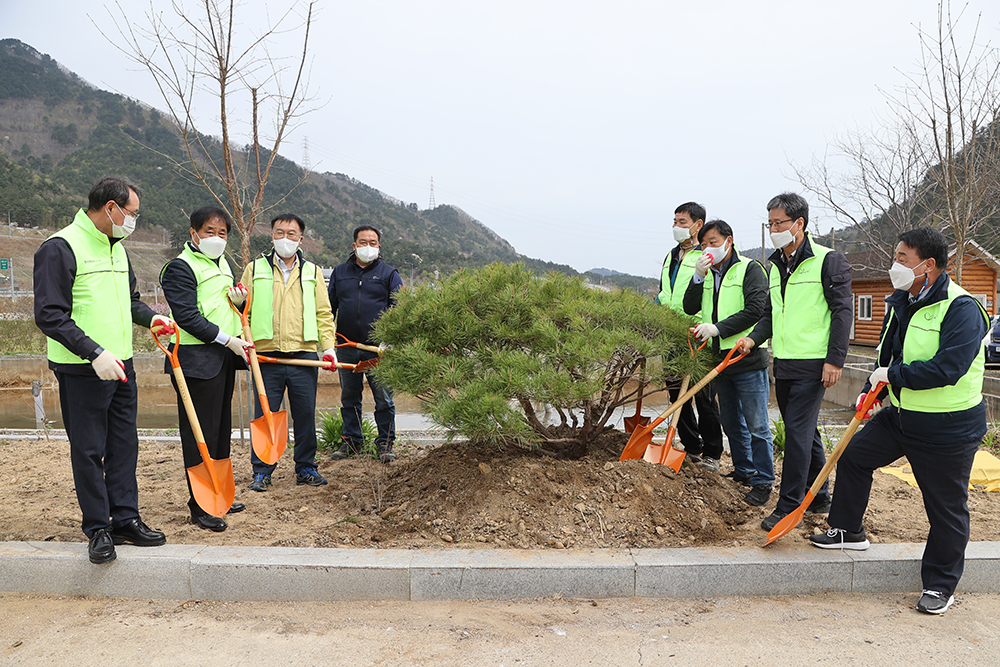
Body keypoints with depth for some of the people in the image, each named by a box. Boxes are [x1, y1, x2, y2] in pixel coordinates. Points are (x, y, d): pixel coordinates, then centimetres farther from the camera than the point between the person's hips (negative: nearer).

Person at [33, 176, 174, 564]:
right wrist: (95, 353, -25)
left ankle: (125, 520, 22)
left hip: (120, 367, 8)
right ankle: (98, 529, 14)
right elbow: (50, 316, -18)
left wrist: (151, 317, 6)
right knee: (88, 451, 3)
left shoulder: (117, 248, 13)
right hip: (81, 371, -8)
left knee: (124, 445, 12)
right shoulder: (60, 248, -13)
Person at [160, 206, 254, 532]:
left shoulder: (223, 263, 17)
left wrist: (239, 299, 4)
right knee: (201, 433, -4)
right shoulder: (180, 267, -9)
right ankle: (199, 505, 5)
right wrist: (228, 340, -19)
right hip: (197, 361, -8)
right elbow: (187, 317, -16)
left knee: (221, 429, 14)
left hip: (224, 358, 8)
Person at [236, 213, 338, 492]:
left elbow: (324, 314, 12)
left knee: (305, 414, 6)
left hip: (304, 356, 1)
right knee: (264, 415, 2)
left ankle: (306, 468, 19)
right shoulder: (255, 269, 10)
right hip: (267, 356, -1)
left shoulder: (312, 272, 13)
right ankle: (262, 471, 14)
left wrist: (329, 346, 1)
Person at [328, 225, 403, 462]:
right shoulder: (340, 273, 14)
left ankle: (385, 443, 10)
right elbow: (329, 306, 19)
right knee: (349, 397, 11)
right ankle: (352, 441, 24)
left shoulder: (389, 274, 6)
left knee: (384, 398, -1)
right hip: (347, 346, 3)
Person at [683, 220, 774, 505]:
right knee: (733, 424, 17)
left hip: (747, 357, -7)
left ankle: (763, 482, 6)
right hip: (719, 360, 7)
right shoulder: (706, 273, 14)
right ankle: (743, 471, 31)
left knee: (756, 426, -3)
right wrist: (698, 278, -8)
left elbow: (755, 310, -15)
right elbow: (690, 309, 5)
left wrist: (718, 328, -18)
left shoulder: (750, 269, -5)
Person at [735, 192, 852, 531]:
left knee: (798, 431, -7)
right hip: (783, 364, 8)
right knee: (805, 432, 15)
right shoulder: (775, 265, 15)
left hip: (813, 365, -7)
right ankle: (819, 497, 29)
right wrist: (754, 338, 2)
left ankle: (788, 506, 1)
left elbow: (843, 311, -10)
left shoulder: (828, 260, -7)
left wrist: (835, 360, -15)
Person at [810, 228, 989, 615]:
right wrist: (870, 392, 4)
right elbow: (887, 356, 16)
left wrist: (892, 375, -21)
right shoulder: (900, 304, 5)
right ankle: (849, 531, 32)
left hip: (948, 429, -8)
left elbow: (947, 368, -30)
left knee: (947, 510, 5)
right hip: (900, 416, 8)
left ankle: (940, 586, 23)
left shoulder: (962, 309, -21)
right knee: (854, 455, 14)